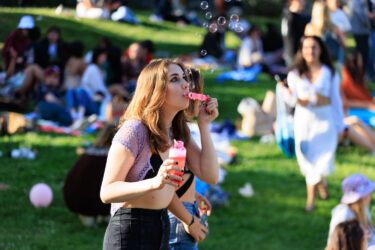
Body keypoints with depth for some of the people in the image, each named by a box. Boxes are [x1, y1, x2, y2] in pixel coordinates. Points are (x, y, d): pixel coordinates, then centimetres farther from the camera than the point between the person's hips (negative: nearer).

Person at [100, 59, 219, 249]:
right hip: (129, 233, -8)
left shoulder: (178, 132, 7)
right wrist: (155, 183, -36)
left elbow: (210, 176, 2)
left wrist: (203, 125, -3)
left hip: (162, 229, 8)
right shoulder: (133, 130, -17)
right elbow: (107, 192, -21)